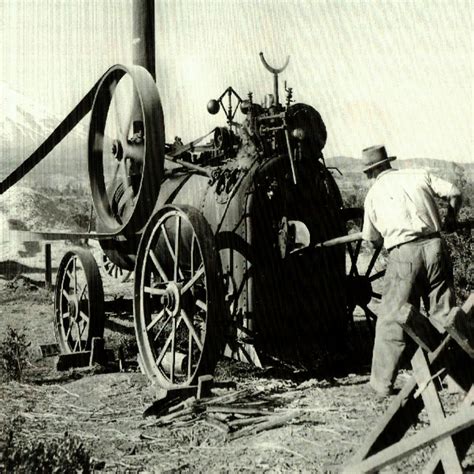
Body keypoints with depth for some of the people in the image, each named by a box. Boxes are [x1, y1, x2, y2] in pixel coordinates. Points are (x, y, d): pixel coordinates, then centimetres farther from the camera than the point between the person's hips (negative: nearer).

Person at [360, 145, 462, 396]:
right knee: (444, 316, 12)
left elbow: (372, 239, 16)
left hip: (403, 255, -2)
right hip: (434, 246, 2)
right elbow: (455, 193, 8)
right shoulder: (419, 175, 13)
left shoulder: (373, 194, 11)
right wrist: (451, 218, 27)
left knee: (390, 321, 7)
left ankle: (382, 383, 11)